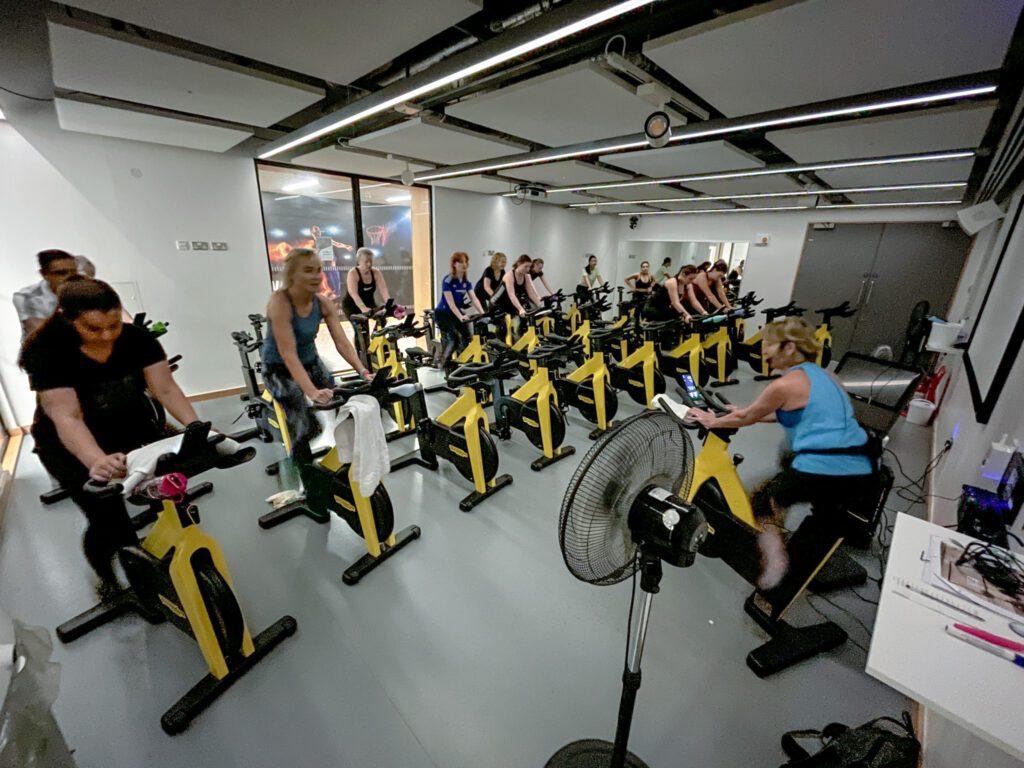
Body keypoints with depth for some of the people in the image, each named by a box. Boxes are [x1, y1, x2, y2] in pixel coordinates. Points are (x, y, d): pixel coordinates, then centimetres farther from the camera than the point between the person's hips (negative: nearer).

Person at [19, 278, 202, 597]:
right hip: (69, 444, -2)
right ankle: (111, 577, 17)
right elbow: (66, 417, -34)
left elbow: (166, 388, -24)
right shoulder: (47, 351, -24)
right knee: (108, 517, -14)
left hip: (130, 427, 3)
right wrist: (98, 461, -52)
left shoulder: (137, 338, -17)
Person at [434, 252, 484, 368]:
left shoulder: (466, 282, 2)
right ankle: (439, 362, -1)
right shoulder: (448, 280, -18)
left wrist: (483, 313, -21)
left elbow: (474, 299, -6)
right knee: (452, 338, -18)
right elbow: (450, 302, -25)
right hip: (443, 313, -7)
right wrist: (460, 317, -37)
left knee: (466, 337, -4)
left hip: (456, 313, 7)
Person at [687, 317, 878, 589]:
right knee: (790, 462, 34)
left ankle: (774, 563, -3)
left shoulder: (785, 384, -9)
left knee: (761, 500, 15)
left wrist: (713, 422, 18)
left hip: (822, 474, -7)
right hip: (862, 476, 7)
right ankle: (832, 518, 35)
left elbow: (746, 419, 3)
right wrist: (748, 414, 31)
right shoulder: (824, 376, 14)